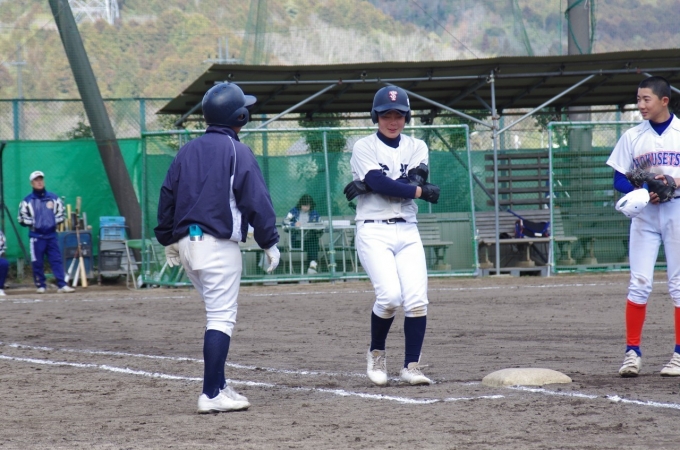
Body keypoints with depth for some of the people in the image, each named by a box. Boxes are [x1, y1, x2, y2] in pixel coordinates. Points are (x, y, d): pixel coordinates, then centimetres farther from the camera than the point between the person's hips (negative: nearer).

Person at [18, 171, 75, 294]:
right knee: (37, 262, 1)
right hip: (36, 236, -1)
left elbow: (60, 213, 14)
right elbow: (22, 219, 2)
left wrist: (55, 222, -3)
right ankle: (41, 286, 10)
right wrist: (33, 224, -9)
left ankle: (62, 285, -9)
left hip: (52, 234, 1)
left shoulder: (54, 198, 8)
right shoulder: (27, 201, 1)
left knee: (57, 260, -4)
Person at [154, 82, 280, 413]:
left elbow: (167, 196, 15)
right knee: (222, 318, -8)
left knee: (218, 313, 18)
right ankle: (212, 395, -14)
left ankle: (218, 386, 17)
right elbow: (256, 199, -10)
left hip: (186, 241, 7)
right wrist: (269, 242, -5)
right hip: (218, 243, -7)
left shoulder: (188, 151, 13)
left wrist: (168, 239, 22)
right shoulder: (237, 151, -6)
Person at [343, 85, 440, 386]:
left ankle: (411, 366, -1)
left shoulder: (416, 147, 12)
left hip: (407, 232, 4)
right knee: (390, 295, -19)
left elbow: (417, 179, -7)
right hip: (374, 232, -4)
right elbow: (380, 183, -15)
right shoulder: (364, 147, 2)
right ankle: (376, 354, 5)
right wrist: (420, 191, -11)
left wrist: (366, 185, -15)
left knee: (417, 300, -8)